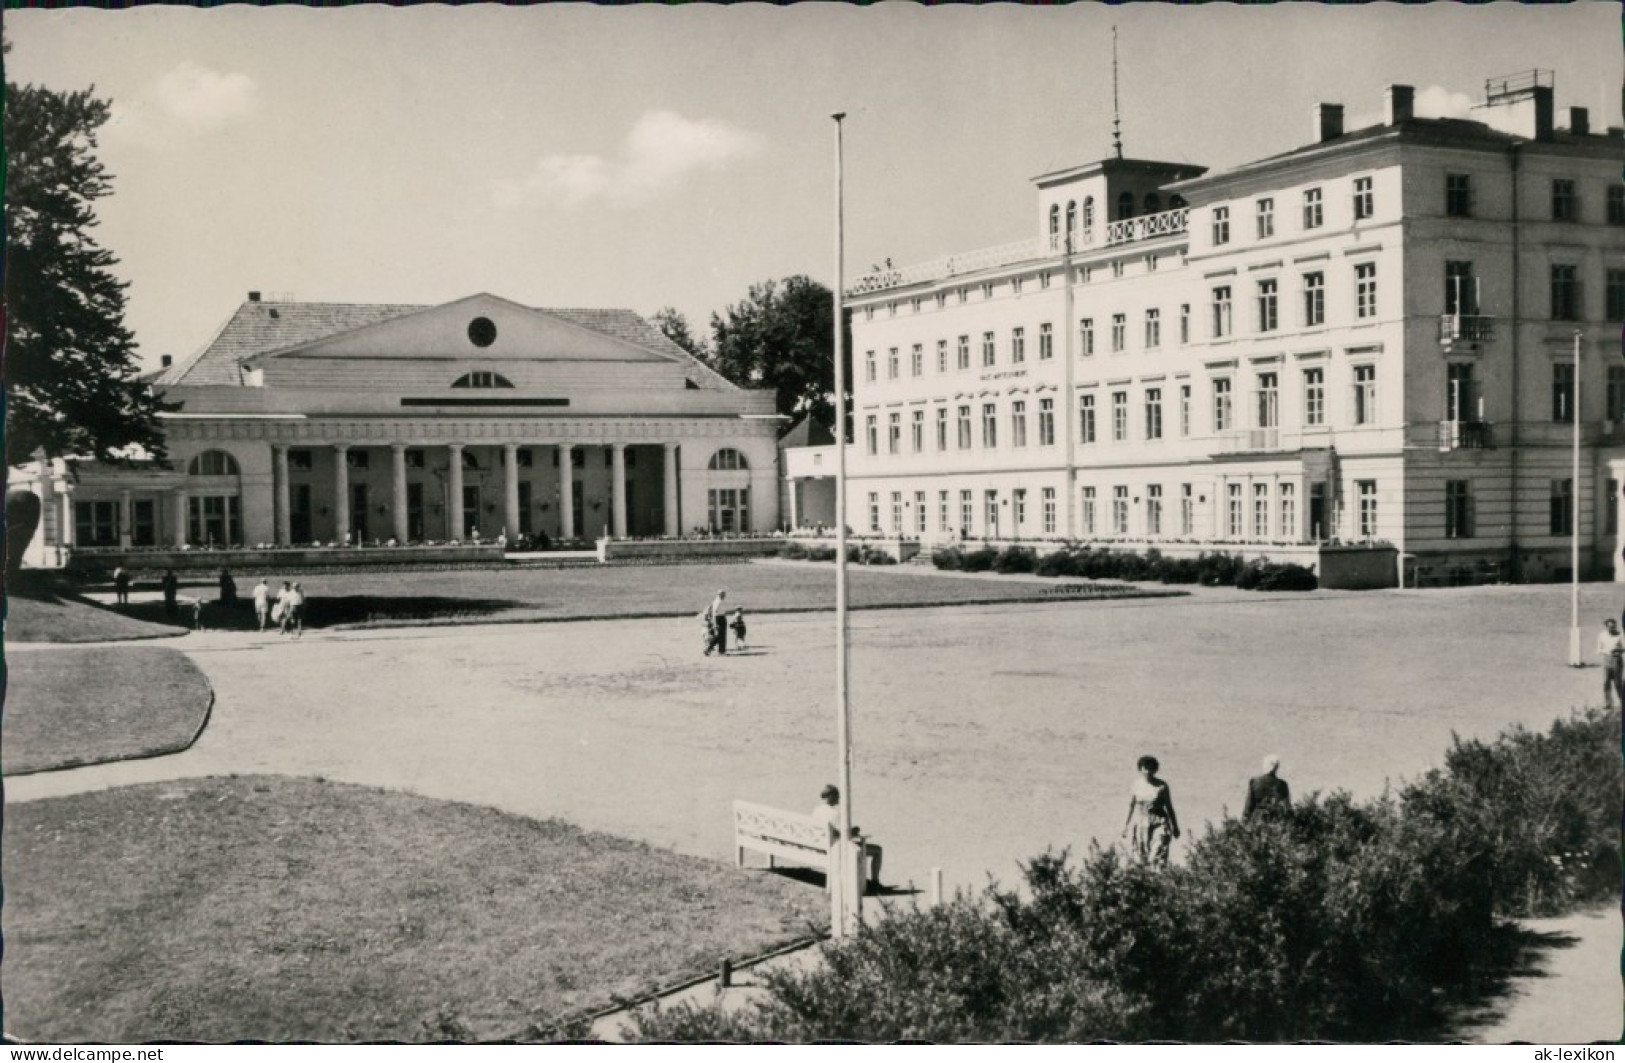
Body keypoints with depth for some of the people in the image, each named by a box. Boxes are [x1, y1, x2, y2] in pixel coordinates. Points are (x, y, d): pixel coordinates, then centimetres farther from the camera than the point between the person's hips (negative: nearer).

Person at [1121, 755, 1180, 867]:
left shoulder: (1162, 786, -4)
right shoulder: (1136, 784, 1)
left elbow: (1169, 807, 3)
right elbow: (1130, 806, 8)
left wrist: (1175, 827, 5)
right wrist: (1125, 826, 8)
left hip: (1158, 824, -2)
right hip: (1140, 824, 2)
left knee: (1158, 858, -13)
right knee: (1141, 860, 2)